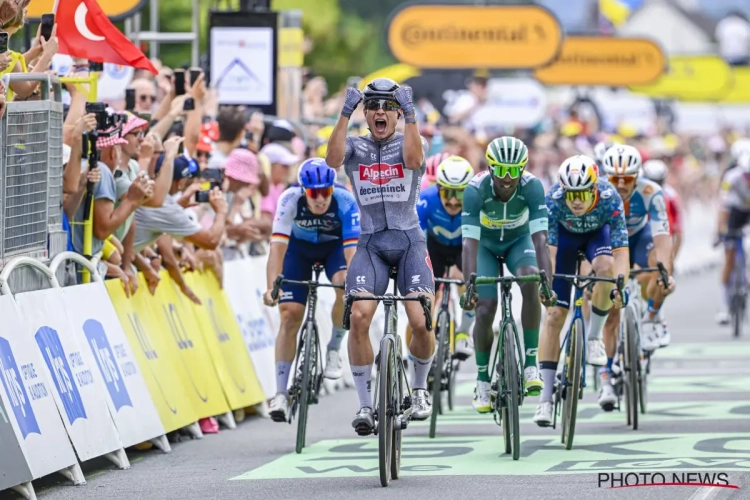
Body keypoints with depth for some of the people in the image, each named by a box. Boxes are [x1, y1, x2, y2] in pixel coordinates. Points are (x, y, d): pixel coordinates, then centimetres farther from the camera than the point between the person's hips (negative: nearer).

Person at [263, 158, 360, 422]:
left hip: (335, 246, 0)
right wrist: (272, 287, -51)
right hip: (299, 248, 0)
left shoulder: (345, 202, -34)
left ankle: (334, 349, -5)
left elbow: (352, 249, -41)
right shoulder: (290, 200, -33)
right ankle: (281, 393, -7)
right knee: (290, 315, -11)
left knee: (346, 288, -31)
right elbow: (278, 246, -39)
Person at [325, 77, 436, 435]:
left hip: (409, 241, -1)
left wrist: (410, 113, -21)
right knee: (359, 317, -21)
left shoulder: (410, 141, 7)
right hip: (371, 244, 1)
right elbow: (333, 159, -14)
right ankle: (365, 404, -11)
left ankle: (420, 388, 14)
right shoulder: (355, 147, 9)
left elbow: (413, 159, -18)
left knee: (420, 322, -16)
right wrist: (345, 114, -20)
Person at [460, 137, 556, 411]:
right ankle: (482, 380, 9)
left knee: (531, 283, -30)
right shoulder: (476, 189, -33)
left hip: (518, 241, 0)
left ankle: (531, 364, -23)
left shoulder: (532, 186, -31)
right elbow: (470, 242, -37)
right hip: (486, 245, 0)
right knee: (485, 310, -12)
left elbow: (540, 238, -36)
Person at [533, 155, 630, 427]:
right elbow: (548, 249, -34)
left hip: (598, 232, 0)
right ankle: (545, 397, -8)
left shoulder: (610, 198, -36)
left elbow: (621, 250, -37)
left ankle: (594, 337, -10)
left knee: (605, 267, -35)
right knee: (554, 314, -10)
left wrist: (619, 286, -52)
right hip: (565, 234, 0)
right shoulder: (553, 200, -35)